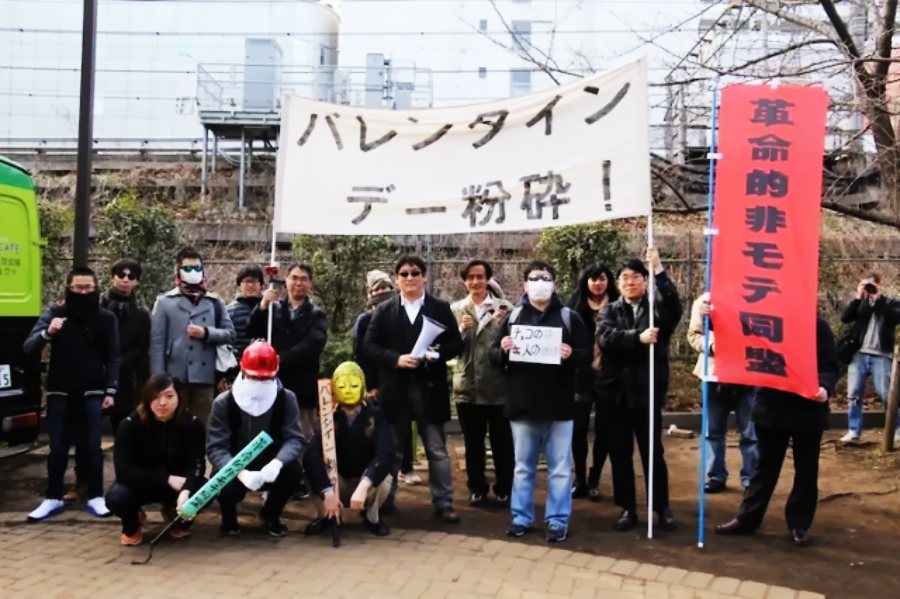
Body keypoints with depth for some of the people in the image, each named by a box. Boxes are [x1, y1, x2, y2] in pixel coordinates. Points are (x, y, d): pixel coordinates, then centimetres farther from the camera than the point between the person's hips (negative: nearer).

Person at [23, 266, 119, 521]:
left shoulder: (107, 318, 0)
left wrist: (110, 391, -4)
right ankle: (53, 499, 16)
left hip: (92, 393, 0)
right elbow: (28, 349, -8)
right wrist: (47, 333, -28)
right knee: (58, 447, 5)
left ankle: (95, 497, 11)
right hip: (60, 393, 1)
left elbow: (113, 358, 3)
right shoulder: (53, 314, -1)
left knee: (92, 446, 3)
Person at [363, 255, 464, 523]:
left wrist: (438, 354, -17)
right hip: (395, 389, 1)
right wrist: (396, 359, -14)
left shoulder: (441, 308, 4)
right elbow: (370, 345, 1)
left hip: (429, 389, -1)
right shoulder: (384, 310, 6)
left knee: (437, 450, 5)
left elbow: (457, 343, 2)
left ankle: (443, 503, 13)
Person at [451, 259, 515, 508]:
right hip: (467, 387, 2)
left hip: (498, 387, -2)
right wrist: (460, 331, -15)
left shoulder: (504, 308, -2)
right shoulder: (455, 309, 5)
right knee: (473, 444, 13)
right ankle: (477, 489, 25)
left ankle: (504, 490, 22)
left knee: (503, 443, 8)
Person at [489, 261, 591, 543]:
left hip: (559, 406, -2)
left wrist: (571, 355, -22)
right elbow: (494, 356, 7)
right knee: (523, 466, 12)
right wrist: (502, 350, -15)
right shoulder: (513, 317, 9)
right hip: (522, 405, 2)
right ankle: (521, 517, 23)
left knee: (560, 468, 5)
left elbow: (587, 356, -1)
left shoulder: (569, 317, 3)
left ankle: (557, 520, 15)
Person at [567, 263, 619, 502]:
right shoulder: (576, 306, 2)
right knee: (578, 428, 1)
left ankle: (594, 480, 19)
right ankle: (580, 479, 17)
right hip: (582, 375, 0)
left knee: (603, 429, 6)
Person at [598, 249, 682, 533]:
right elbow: (606, 337, -12)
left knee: (653, 452, 4)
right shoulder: (610, 311, 7)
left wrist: (659, 270, -29)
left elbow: (675, 307, -21)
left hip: (647, 392, -2)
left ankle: (663, 507, 18)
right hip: (616, 392, 2)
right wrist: (638, 338, -27)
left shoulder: (657, 309, 3)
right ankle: (628, 508, 20)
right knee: (620, 453, 8)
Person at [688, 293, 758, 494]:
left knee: (749, 431, 6)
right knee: (714, 430, 11)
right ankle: (716, 476, 23)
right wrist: (711, 345, -15)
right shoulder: (703, 301, 5)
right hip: (714, 373, 3)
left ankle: (751, 479, 17)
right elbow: (694, 334, 3)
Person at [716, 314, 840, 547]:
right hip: (772, 407, 3)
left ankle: (799, 524, 21)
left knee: (805, 470, 9)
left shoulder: (818, 325, -7)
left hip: (808, 410, -2)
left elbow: (831, 366, -8)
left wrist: (825, 387, -29)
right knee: (766, 465, 12)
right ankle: (747, 518, 20)